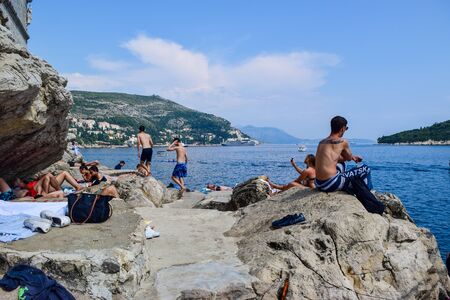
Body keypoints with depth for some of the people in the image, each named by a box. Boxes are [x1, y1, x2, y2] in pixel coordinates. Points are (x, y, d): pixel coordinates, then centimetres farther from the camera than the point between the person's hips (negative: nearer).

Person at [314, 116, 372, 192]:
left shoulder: (322, 142, 12)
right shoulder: (343, 142, -8)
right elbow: (349, 158, 9)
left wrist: (352, 157, 26)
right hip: (330, 184, -8)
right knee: (366, 169, 5)